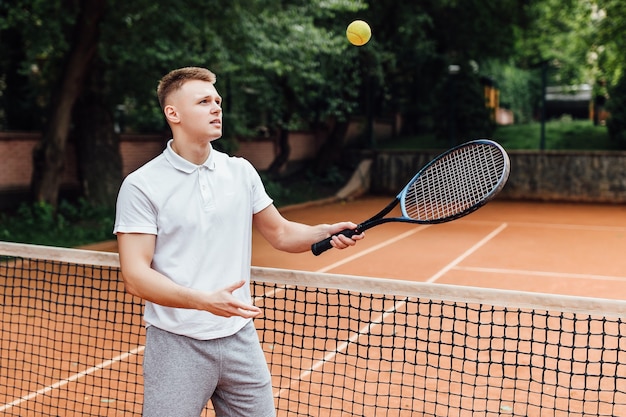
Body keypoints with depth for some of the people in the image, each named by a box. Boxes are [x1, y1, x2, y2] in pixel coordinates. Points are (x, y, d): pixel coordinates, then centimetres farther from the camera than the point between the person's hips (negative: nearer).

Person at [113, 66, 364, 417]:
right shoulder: (141, 186, -8)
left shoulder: (241, 172, 6)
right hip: (177, 346, -4)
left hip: (240, 339, 4)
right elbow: (135, 276, -14)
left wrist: (326, 233, -7)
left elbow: (281, 234, 14)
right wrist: (206, 300, -27)